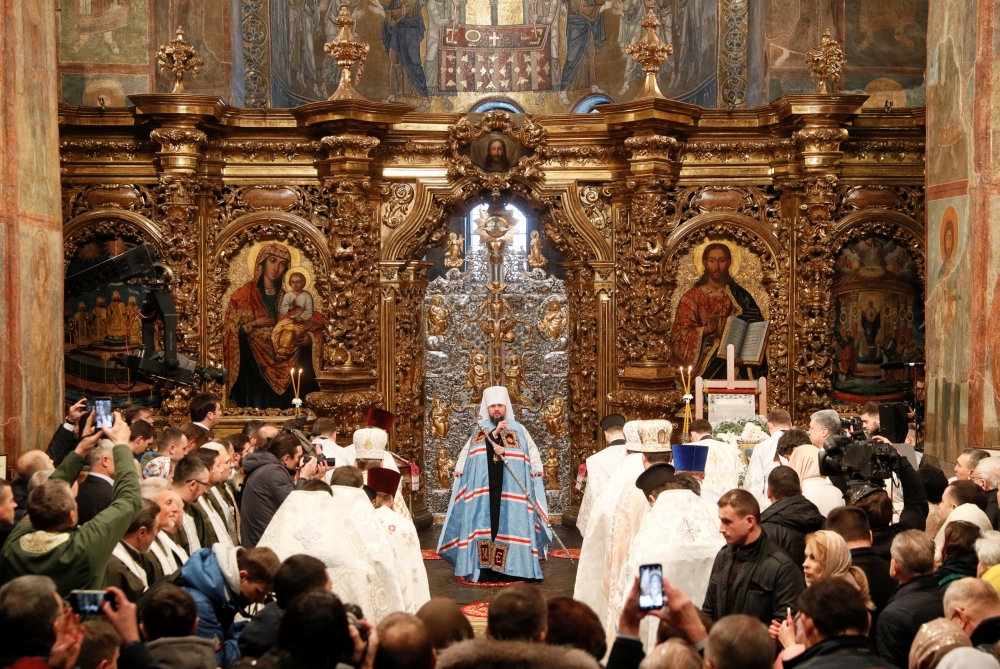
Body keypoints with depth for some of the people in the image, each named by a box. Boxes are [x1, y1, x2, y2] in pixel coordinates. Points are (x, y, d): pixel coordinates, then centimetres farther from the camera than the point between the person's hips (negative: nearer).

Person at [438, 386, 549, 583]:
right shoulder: (480, 429, 10)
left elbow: (531, 454, 1)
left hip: (510, 490, 0)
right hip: (483, 489, 0)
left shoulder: (518, 429, 8)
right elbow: (470, 451, -7)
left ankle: (506, 568, 0)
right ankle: (484, 568, -2)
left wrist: (505, 451, -13)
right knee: (484, 524, -4)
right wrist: (494, 433, -18)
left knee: (508, 525, -3)